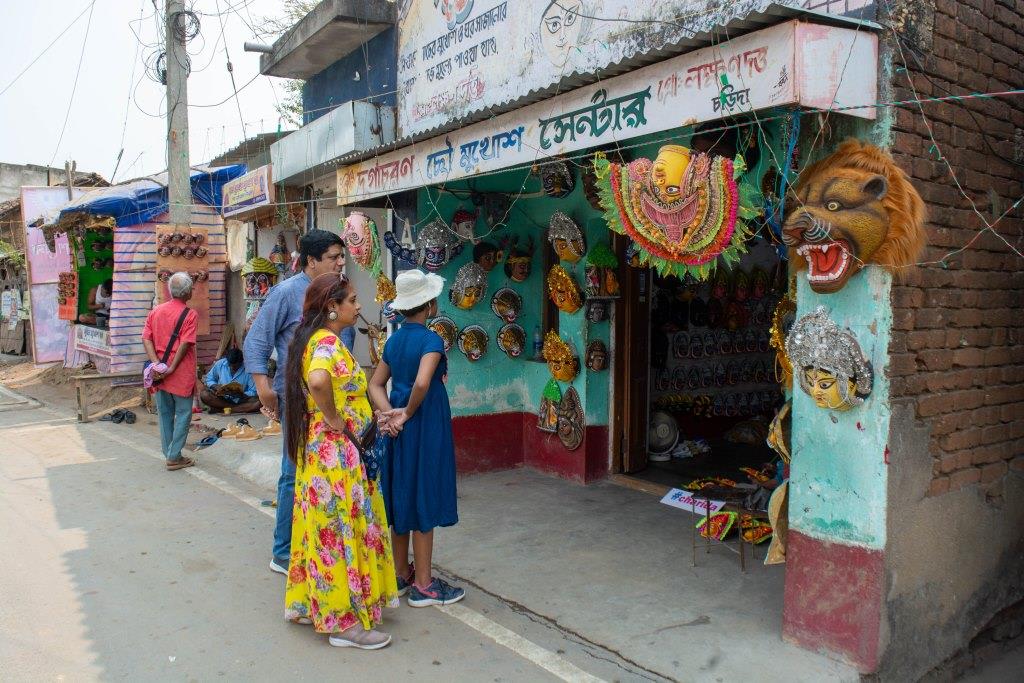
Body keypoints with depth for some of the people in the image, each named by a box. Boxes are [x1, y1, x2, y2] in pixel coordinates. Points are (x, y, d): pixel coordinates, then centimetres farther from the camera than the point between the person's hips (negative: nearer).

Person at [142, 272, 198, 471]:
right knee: (183, 413, 4)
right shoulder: (190, 315, -10)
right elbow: (185, 344, -18)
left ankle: (169, 454, 23)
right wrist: (172, 368, -15)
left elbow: (146, 339, -1)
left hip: (159, 371, 6)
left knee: (165, 413, 15)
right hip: (181, 373, -6)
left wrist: (156, 363, -9)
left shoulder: (156, 311, 7)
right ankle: (174, 457, 4)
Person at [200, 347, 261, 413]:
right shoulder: (220, 364, -5)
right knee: (204, 394, -26)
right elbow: (208, 379, 7)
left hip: (240, 401, -2)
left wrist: (239, 394, -31)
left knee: (258, 402, -31)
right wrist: (216, 387, -14)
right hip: (222, 399, 2)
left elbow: (253, 393, -13)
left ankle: (219, 409, -23)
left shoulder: (248, 370, -13)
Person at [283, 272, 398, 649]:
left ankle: (306, 603, 31)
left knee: (325, 527, 18)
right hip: (336, 452, -10)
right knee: (341, 529, -1)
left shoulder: (313, 339, 11)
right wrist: (334, 419, -25)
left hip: (319, 450, 10)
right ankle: (345, 621, 10)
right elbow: (318, 381, -41)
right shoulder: (328, 343, -19)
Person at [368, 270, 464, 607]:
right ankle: (423, 585, 11)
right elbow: (422, 383, -30)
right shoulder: (431, 339, -15)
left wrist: (389, 413, -4)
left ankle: (401, 574, 28)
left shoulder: (394, 339, 9)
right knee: (424, 501, 1)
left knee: (402, 496, 15)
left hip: (399, 426, 8)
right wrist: (408, 414, -16)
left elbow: (375, 384, 9)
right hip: (426, 426, -8)